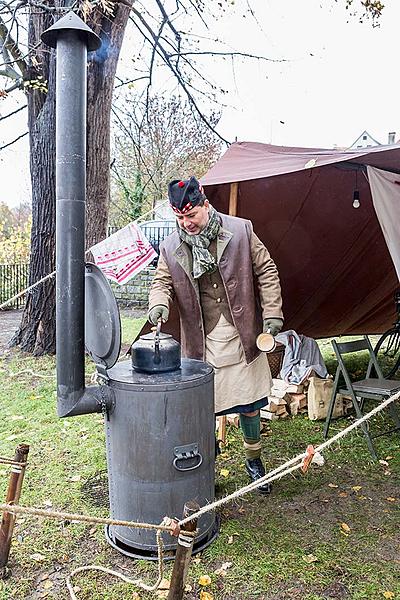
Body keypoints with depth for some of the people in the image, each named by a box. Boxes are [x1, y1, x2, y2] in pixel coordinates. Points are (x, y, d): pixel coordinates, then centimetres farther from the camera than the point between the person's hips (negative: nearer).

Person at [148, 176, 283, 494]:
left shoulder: (240, 231, -3)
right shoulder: (171, 247, 0)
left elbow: (266, 272, 3)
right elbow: (162, 282, 9)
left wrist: (272, 313, -2)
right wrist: (159, 302, -14)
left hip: (242, 338, 0)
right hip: (201, 344, 1)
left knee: (249, 406, 12)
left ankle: (254, 461, 38)